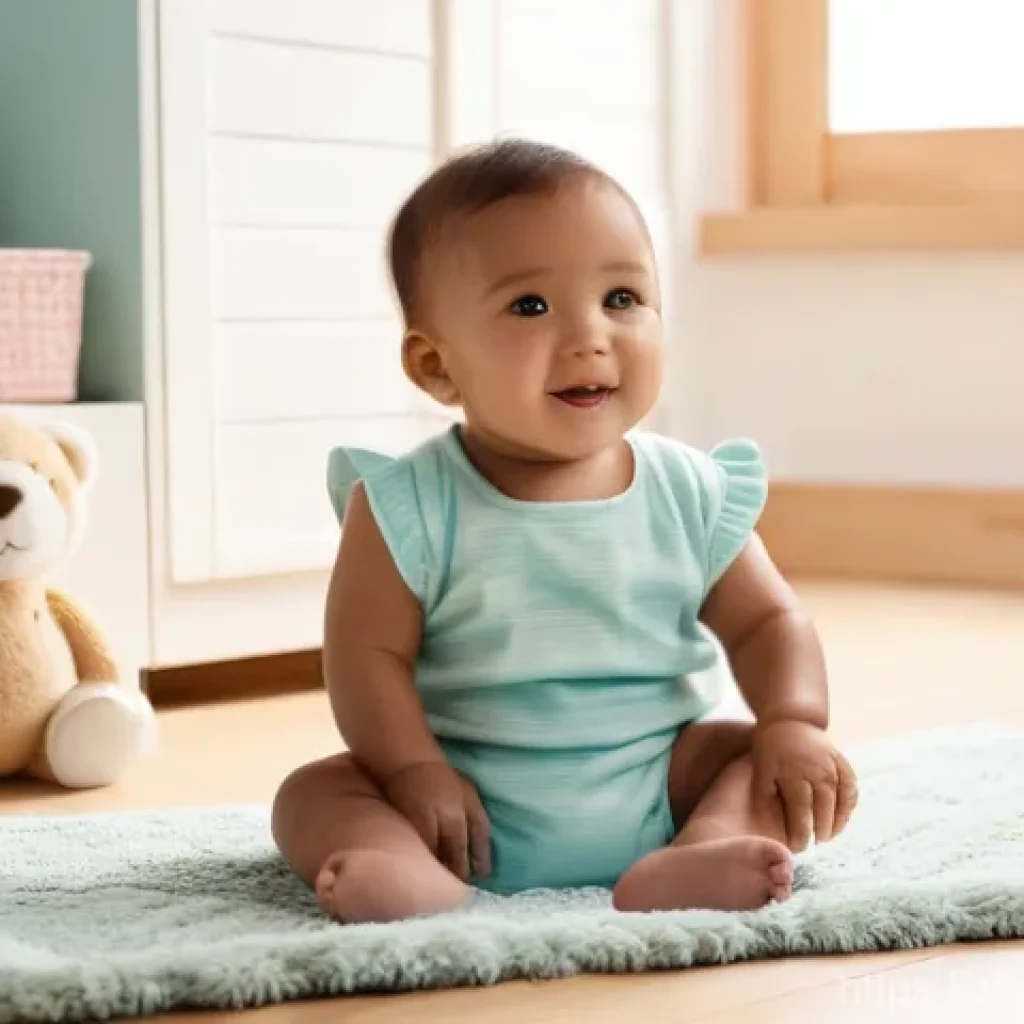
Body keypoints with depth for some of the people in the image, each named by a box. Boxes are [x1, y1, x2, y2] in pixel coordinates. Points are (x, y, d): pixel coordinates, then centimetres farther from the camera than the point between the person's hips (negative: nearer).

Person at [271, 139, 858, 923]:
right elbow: (369, 653, -11)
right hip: (472, 807, -2)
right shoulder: (409, 508, -11)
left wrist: (793, 724, -13)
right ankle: (420, 874, -47)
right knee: (315, 794, -19)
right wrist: (413, 771, -23)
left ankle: (700, 851, -39)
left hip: (655, 787, 2)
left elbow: (768, 621, 4)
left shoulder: (692, 495, -2)